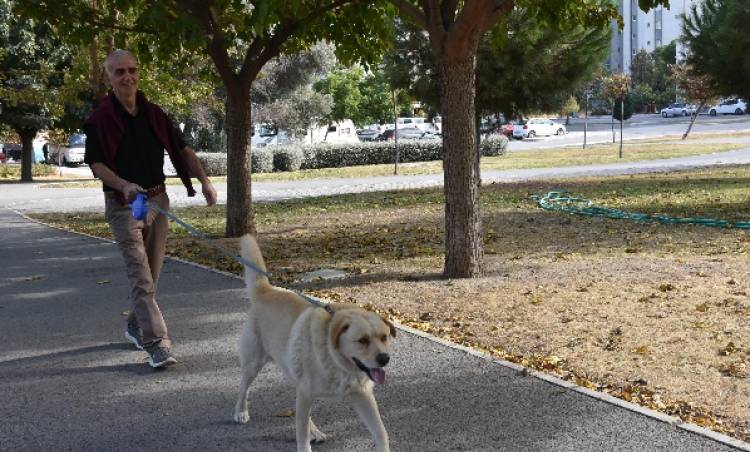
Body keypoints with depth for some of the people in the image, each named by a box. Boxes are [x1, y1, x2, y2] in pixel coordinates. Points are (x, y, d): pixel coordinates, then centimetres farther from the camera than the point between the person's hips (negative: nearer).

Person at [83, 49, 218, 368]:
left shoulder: (154, 114, 7)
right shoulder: (101, 118, -6)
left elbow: (182, 150, 10)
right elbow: (96, 163, -9)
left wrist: (204, 181, -2)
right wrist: (124, 185, -26)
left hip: (157, 200, 5)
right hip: (123, 204, -5)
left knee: (152, 272, 13)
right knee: (140, 275, -13)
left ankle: (136, 327, 33)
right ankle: (157, 344, -18)